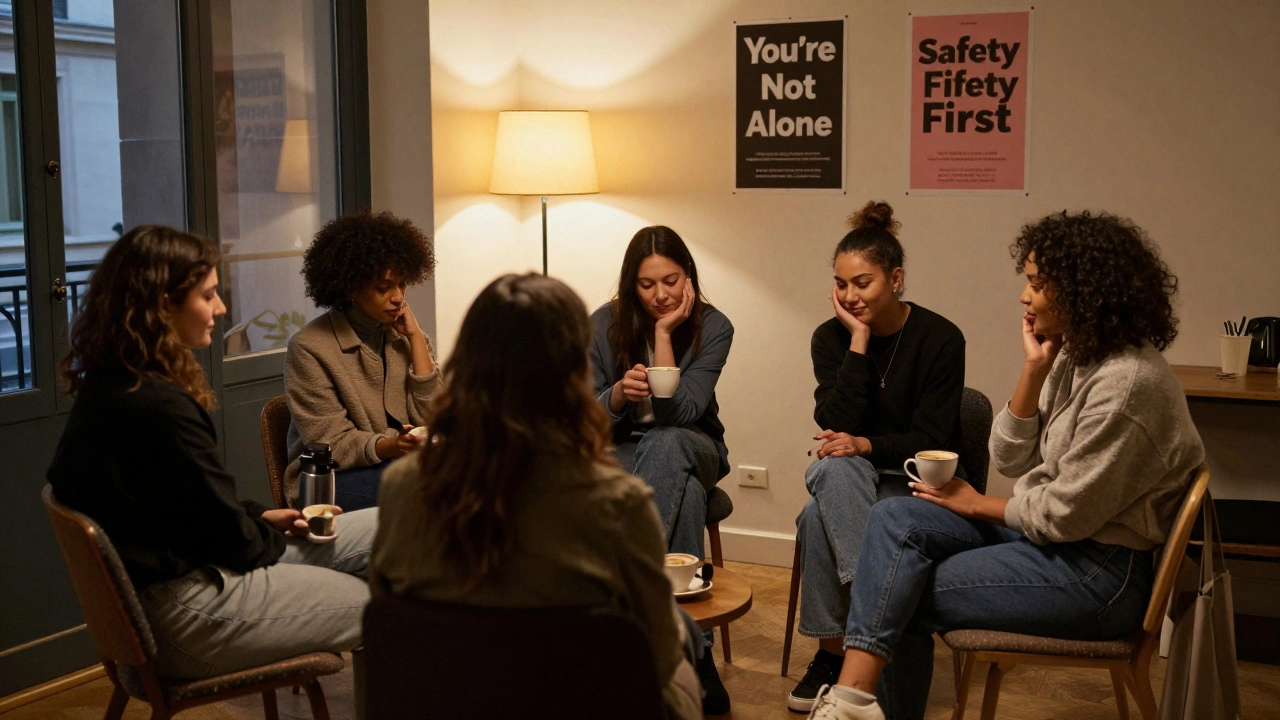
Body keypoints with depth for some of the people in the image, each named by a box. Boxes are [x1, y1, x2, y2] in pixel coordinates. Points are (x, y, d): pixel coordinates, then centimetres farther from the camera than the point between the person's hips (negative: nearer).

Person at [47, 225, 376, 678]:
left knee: (384, 529, 7)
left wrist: (260, 518, 8)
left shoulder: (107, 387, 5)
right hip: (181, 616, -10)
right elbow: (231, 539, -18)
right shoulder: (161, 407, -26)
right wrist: (275, 538, 3)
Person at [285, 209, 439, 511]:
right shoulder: (310, 347, -8)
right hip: (329, 481, -5)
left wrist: (415, 338, -7)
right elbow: (331, 444, -12)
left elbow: (431, 418, -3)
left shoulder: (403, 335, 7)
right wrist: (389, 446, -32)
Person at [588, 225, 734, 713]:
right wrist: (618, 394, -30)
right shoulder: (604, 324, -7)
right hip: (619, 452, 0)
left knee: (665, 443, -38)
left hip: (692, 449, 0)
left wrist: (664, 332, -23)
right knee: (682, 487, -35)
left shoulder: (712, 327, -10)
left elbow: (681, 412, -20)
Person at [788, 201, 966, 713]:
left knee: (819, 517, -30)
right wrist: (859, 341, -16)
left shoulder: (940, 339, -10)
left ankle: (834, 655, -20)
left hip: (914, 481, -3)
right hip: (852, 477, 3)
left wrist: (866, 445, -25)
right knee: (833, 468, -34)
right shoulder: (831, 337, -1)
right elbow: (835, 424, -14)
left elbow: (930, 440, -10)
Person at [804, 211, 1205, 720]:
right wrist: (1034, 368, -6)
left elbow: (1064, 515, -20)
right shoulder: (1073, 355, 5)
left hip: (1097, 572, -9)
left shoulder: (1126, 383, -22)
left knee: (905, 595, -11)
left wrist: (977, 505, -4)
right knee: (894, 519, -10)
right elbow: (1009, 459, 5)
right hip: (1045, 527, 9)